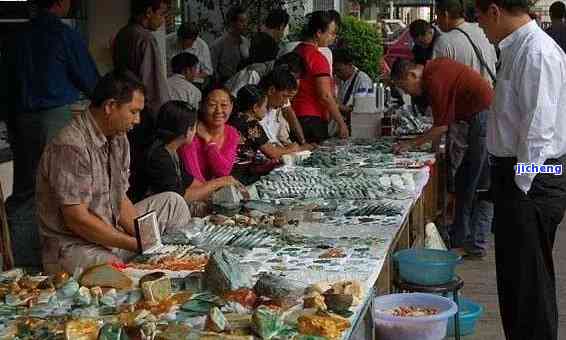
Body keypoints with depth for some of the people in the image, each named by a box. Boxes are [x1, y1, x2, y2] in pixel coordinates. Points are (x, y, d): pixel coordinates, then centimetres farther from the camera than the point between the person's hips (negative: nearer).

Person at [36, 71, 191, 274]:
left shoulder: (118, 139, 8)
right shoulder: (71, 147, -22)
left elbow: (121, 200, 10)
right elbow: (77, 220, -24)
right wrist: (135, 244, -20)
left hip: (113, 234, 9)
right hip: (73, 247, -9)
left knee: (173, 203, 8)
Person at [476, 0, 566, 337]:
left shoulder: (537, 52, -18)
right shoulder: (517, 49, 12)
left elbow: (539, 131, -21)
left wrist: (521, 188, -17)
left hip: (532, 183, -10)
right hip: (514, 175, 10)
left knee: (530, 287, -1)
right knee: (513, 282, 19)